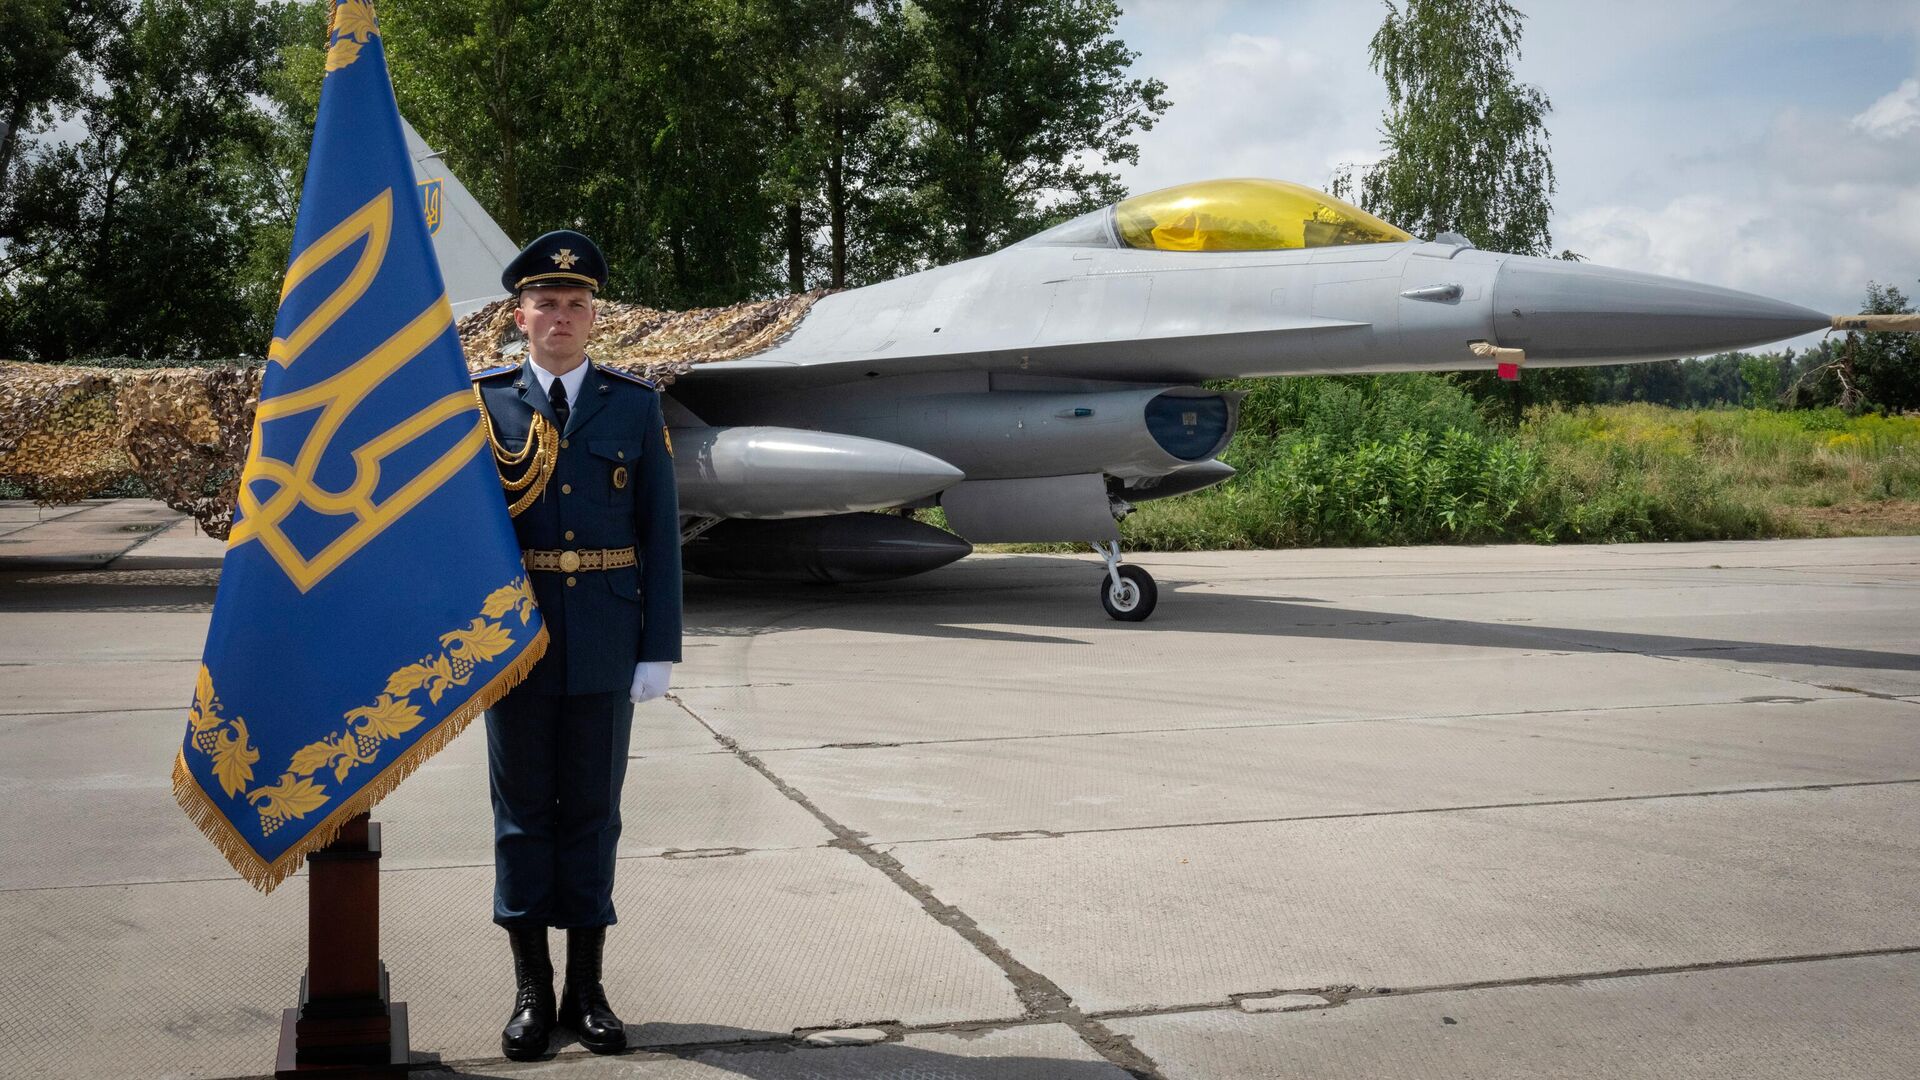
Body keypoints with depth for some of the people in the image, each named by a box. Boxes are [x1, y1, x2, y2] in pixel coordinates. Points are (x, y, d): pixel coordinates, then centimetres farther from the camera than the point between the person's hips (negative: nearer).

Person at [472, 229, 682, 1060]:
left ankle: (587, 987, 18)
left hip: (605, 644, 0)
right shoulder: (482, 404, 2)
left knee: (592, 811, 8)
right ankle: (532, 989, 18)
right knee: (523, 811, 7)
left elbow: (659, 532, 2)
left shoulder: (635, 406, 4)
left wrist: (659, 649, -3)